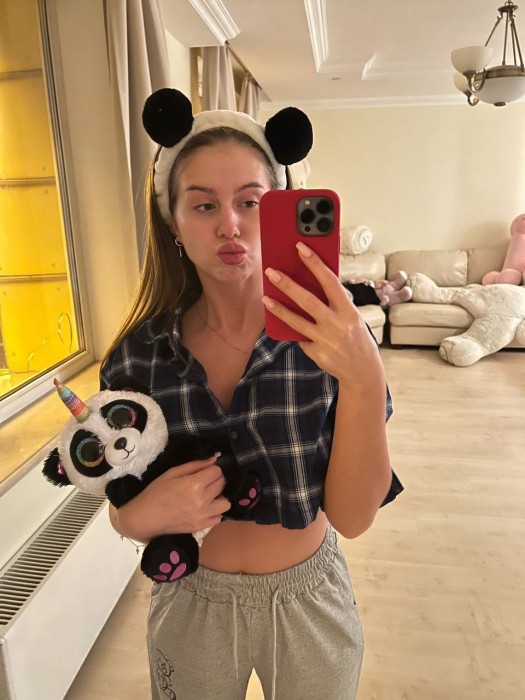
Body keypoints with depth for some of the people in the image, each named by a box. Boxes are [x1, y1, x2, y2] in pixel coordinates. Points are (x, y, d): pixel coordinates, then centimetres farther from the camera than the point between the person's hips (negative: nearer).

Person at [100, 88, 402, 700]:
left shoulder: (328, 334, -19)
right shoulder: (137, 356, -15)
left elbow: (352, 517, -22)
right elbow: (122, 513, -3)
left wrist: (363, 379, -37)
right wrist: (142, 515, -25)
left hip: (308, 603, 0)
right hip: (191, 608, 1)